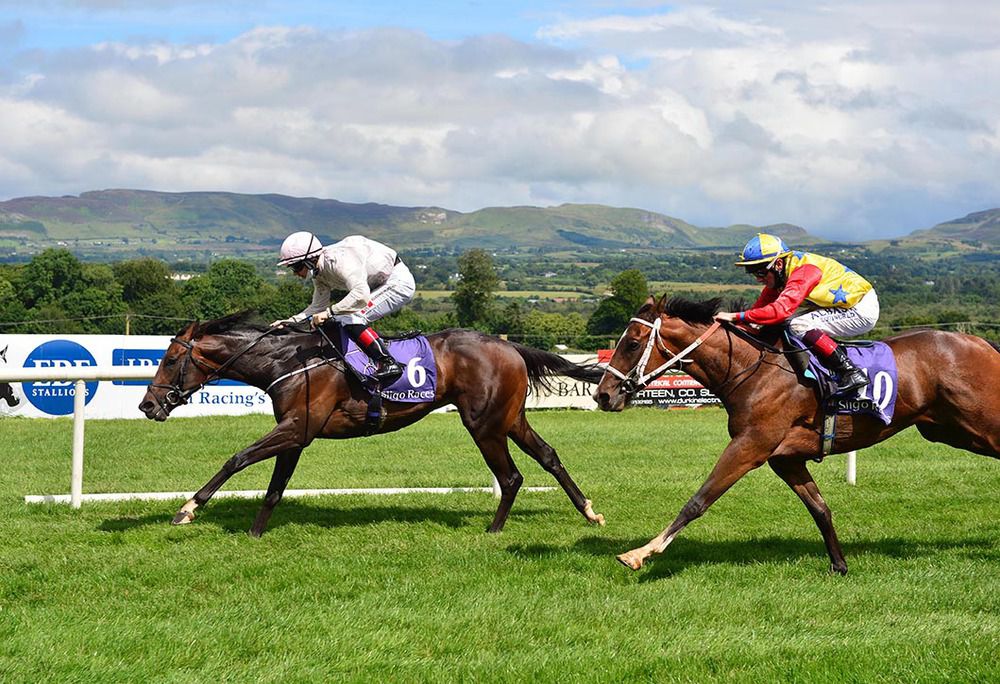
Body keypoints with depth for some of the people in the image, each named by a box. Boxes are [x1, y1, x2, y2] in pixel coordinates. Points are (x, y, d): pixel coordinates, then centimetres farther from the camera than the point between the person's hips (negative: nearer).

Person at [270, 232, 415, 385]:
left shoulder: (338, 260, -30)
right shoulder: (319, 274, 1)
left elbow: (361, 295, -42)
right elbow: (318, 306, 8)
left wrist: (330, 312, -40)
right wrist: (291, 321, -5)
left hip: (399, 282, -10)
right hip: (380, 285, 10)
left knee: (351, 319, -20)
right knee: (341, 319, 7)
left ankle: (388, 364, -17)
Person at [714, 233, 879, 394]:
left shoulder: (803, 272, -27)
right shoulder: (779, 274, 1)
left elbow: (781, 309, -38)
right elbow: (762, 305, 5)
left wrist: (736, 316, -38)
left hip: (863, 310, -10)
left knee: (799, 325, -21)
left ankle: (851, 372, -19)